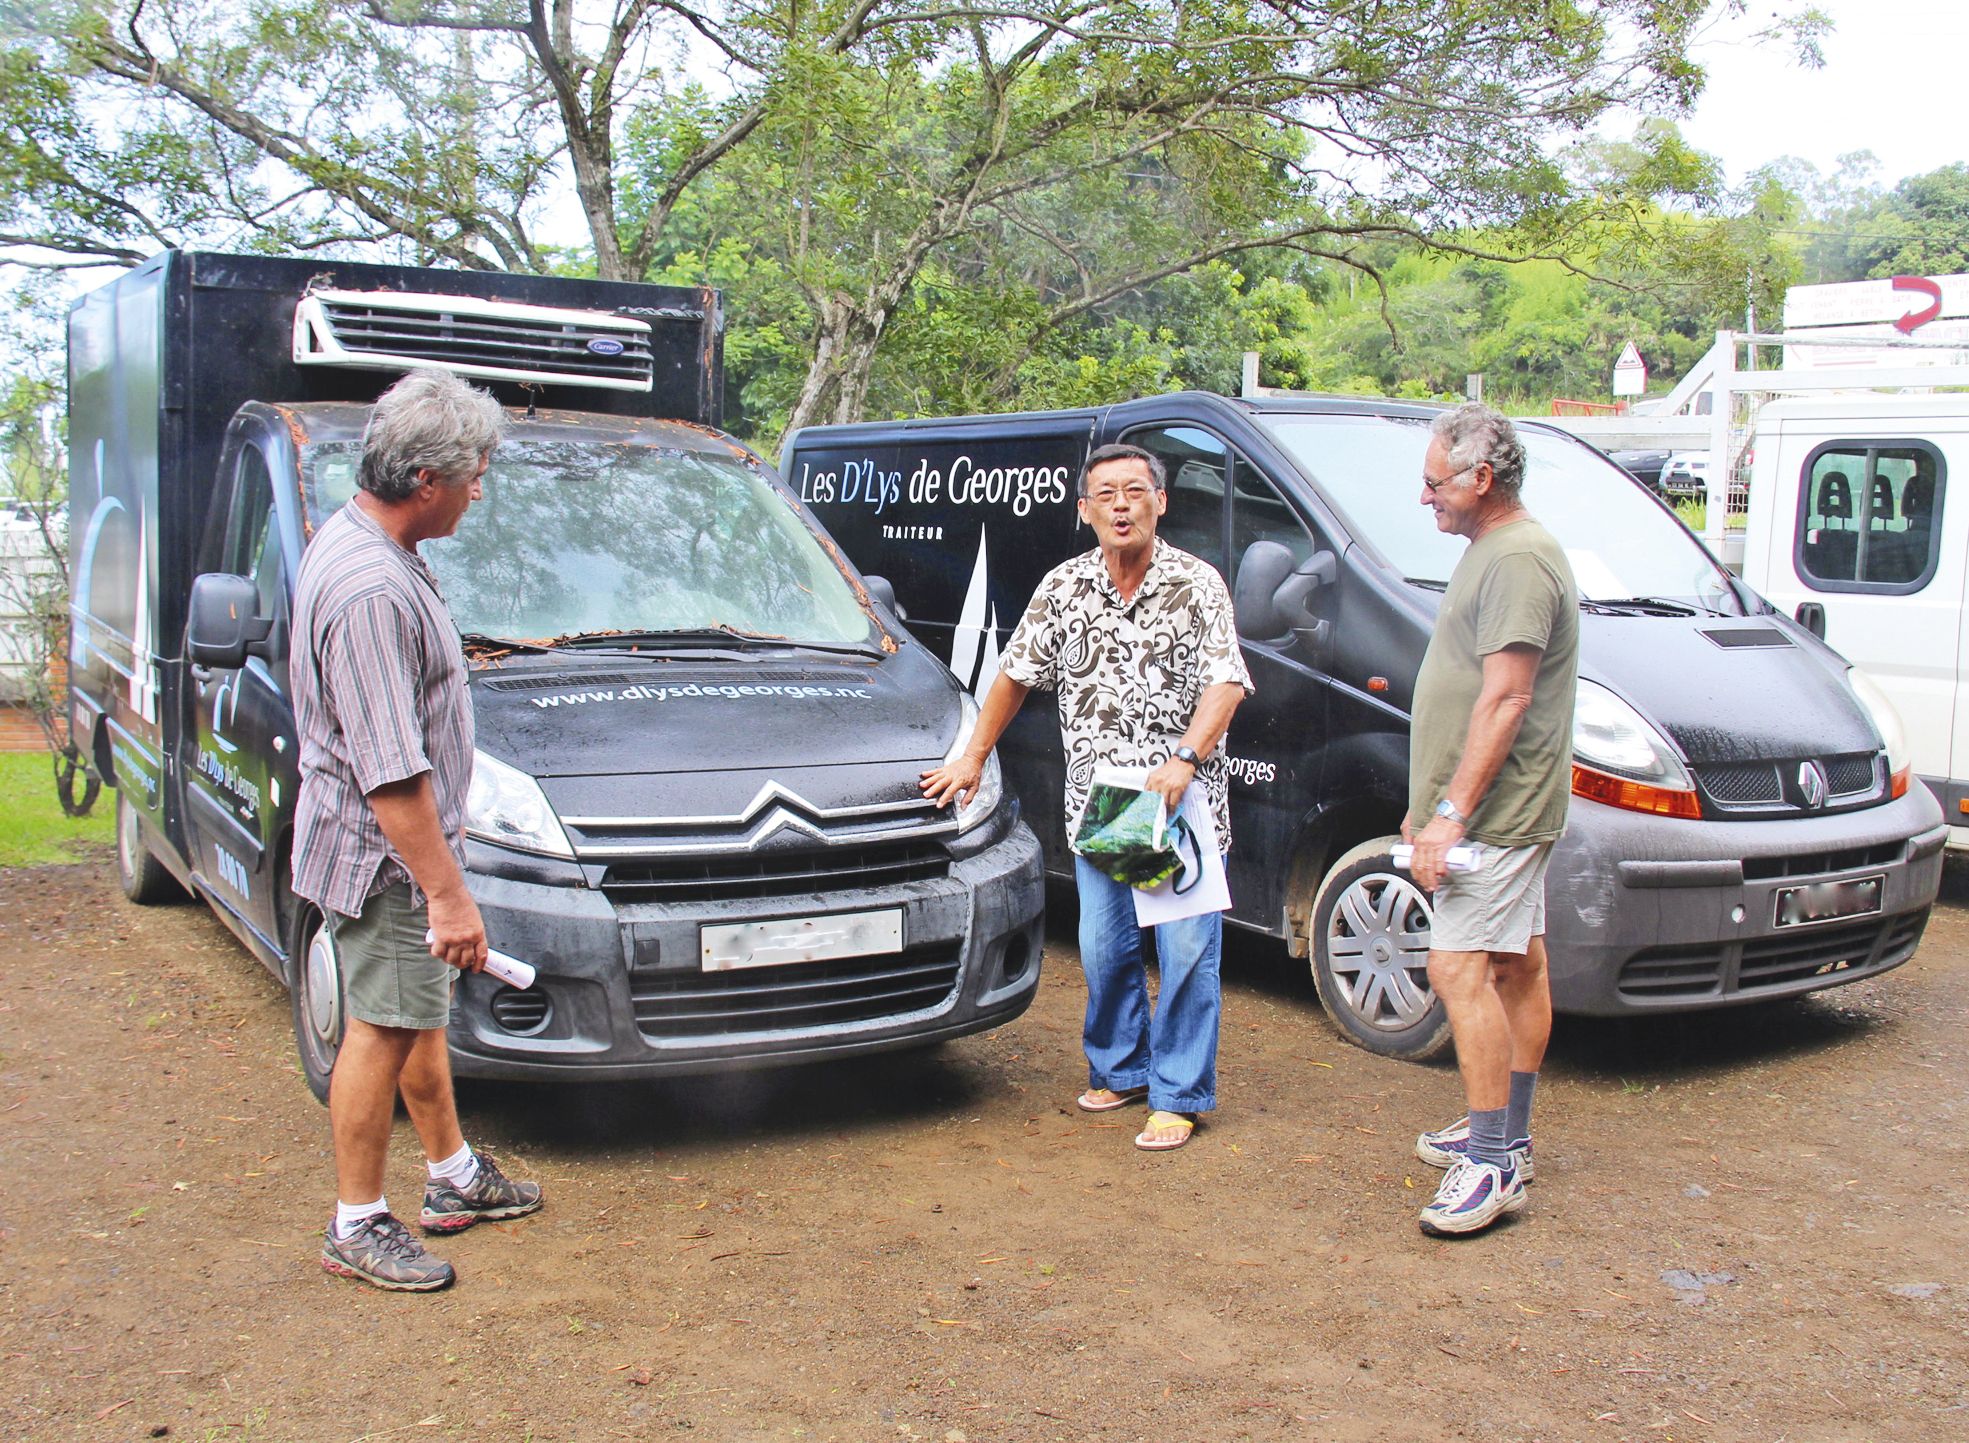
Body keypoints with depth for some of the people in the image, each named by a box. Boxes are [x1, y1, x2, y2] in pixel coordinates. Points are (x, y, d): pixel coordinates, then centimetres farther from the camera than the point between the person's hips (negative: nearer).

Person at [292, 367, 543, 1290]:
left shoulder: (353, 540, 7)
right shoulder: (371, 591, -28)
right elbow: (391, 773, -30)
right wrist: (448, 894, -27)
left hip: (399, 842, 11)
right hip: (385, 852, -11)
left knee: (422, 1013, 20)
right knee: (385, 1028, 1)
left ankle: (455, 1178, 35)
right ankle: (357, 1228, 15)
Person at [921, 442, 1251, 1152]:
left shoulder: (1196, 585, -6)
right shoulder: (1063, 587, 4)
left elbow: (1227, 683, -13)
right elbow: (1016, 674, 13)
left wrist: (1184, 759, -27)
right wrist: (973, 757, 13)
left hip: (1185, 803, -3)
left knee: (1187, 951, -3)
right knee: (1104, 950, 10)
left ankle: (1177, 1095, 10)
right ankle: (1120, 1069, 30)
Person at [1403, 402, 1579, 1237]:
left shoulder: (1518, 560, -17)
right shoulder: (1491, 552, 17)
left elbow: (1505, 700, -24)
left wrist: (1452, 812, -25)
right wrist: (1430, 805, 21)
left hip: (1495, 814, -11)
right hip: (1497, 813, 11)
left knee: (1461, 970, -14)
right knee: (1516, 968, 14)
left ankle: (1492, 1165, -10)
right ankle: (1507, 1138, 23)